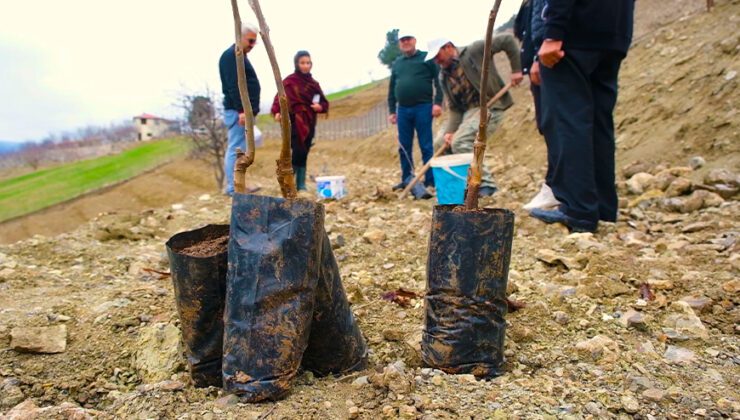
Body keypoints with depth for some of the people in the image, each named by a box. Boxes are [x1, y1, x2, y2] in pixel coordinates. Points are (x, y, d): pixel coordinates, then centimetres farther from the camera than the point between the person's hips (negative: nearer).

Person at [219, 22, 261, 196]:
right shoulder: (231, 55, -9)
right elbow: (233, 86, -19)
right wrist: (241, 110, -24)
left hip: (245, 111, 10)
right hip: (237, 111, -10)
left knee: (240, 149, 11)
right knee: (236, 149, -9)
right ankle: (233, 188, -6)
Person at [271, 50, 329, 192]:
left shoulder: (313, 83, 14)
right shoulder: (290, 81, -1)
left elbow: (324, 102, 16)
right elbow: (280, 97, -11)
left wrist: (320, 107, -7)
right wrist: (277, 112, -29)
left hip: (309, 123, 5)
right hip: (295, 123, -5)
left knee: (304, 154, 6)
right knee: (299, 152, -15)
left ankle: (301, 185, 11)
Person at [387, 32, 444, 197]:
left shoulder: (427, 58, 3)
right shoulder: (396, 63, 17)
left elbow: (438, 80, -3)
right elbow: (391, 89, 20)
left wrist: (437, 102, -13)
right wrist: (391, 111, 14)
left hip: (423, 107, -5)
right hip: (403, 110, 5)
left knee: (426, 147, -4)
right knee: (404, 148, 9)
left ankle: (430, 182, -1)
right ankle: (406, 180, 21)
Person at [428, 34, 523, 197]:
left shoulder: (474, 51, -10)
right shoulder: (444, 77, 7)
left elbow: (507, 40, -11)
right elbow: (454, 107, 3)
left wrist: (516, 69, -15)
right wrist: (450, 130, -12)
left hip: (489, 106, -8)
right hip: (466, 111, 8)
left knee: (460, 143, -24)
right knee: (440, 144, 2)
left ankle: (486, 184, -11)